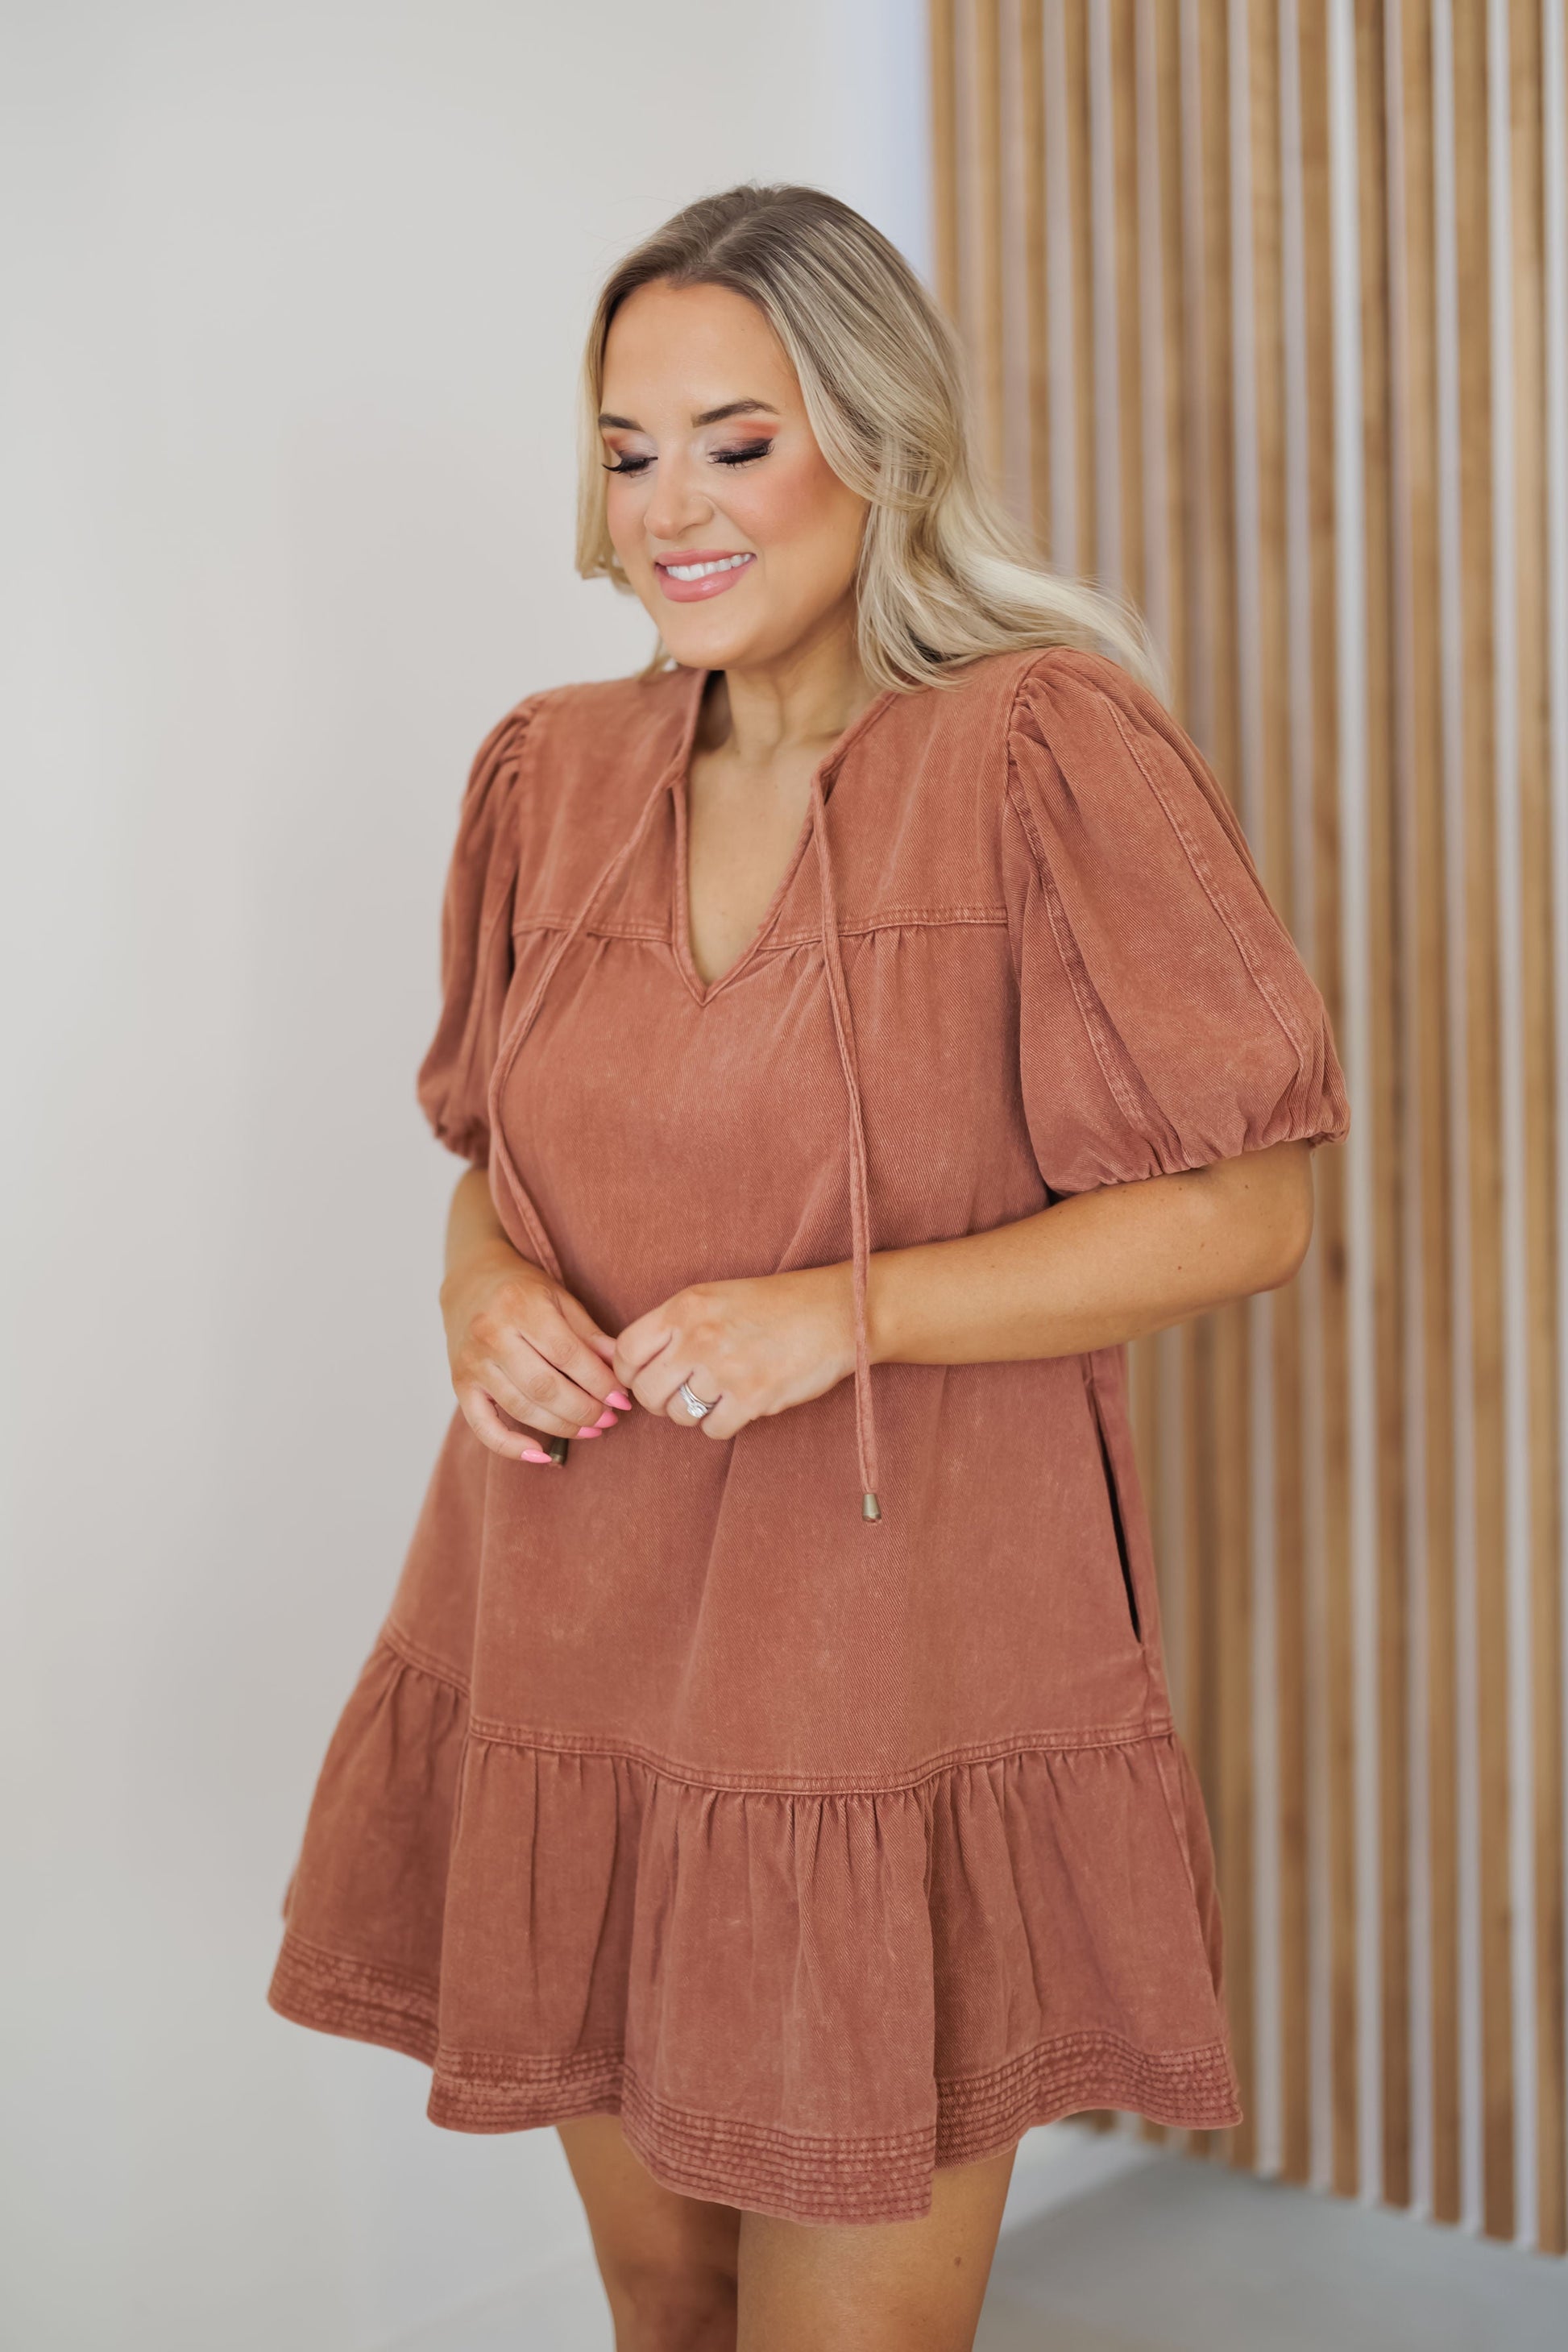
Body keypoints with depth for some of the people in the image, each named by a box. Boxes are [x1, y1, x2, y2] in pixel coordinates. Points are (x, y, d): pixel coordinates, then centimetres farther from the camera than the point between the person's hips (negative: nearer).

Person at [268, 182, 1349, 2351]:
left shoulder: (1045, 751, -11)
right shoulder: (555, 773, 6)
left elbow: (1245, 1209, -11)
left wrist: (843, 1311, -21)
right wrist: (482, 1282, -6)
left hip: (894, 1674, -5)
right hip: (576, 1658, 5)